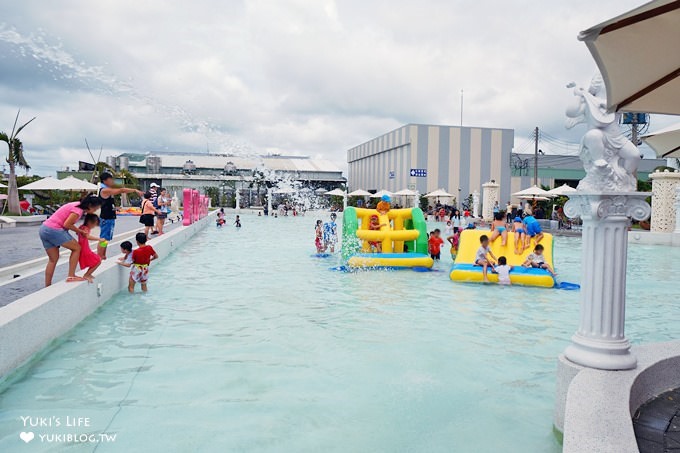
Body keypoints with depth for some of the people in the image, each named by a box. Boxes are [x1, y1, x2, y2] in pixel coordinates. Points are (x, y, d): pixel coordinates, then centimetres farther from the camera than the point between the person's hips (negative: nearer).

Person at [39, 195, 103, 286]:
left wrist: (78, 230, 1)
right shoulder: (78, 210, -15)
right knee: (76, 248, 2)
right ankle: (71, 276, 1)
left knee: (53, 259, 15)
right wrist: (79, 231, -5)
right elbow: (66, 225, -20)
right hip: (54, 230, -10)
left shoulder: (77, 205, 13)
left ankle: (47, 286, 17)